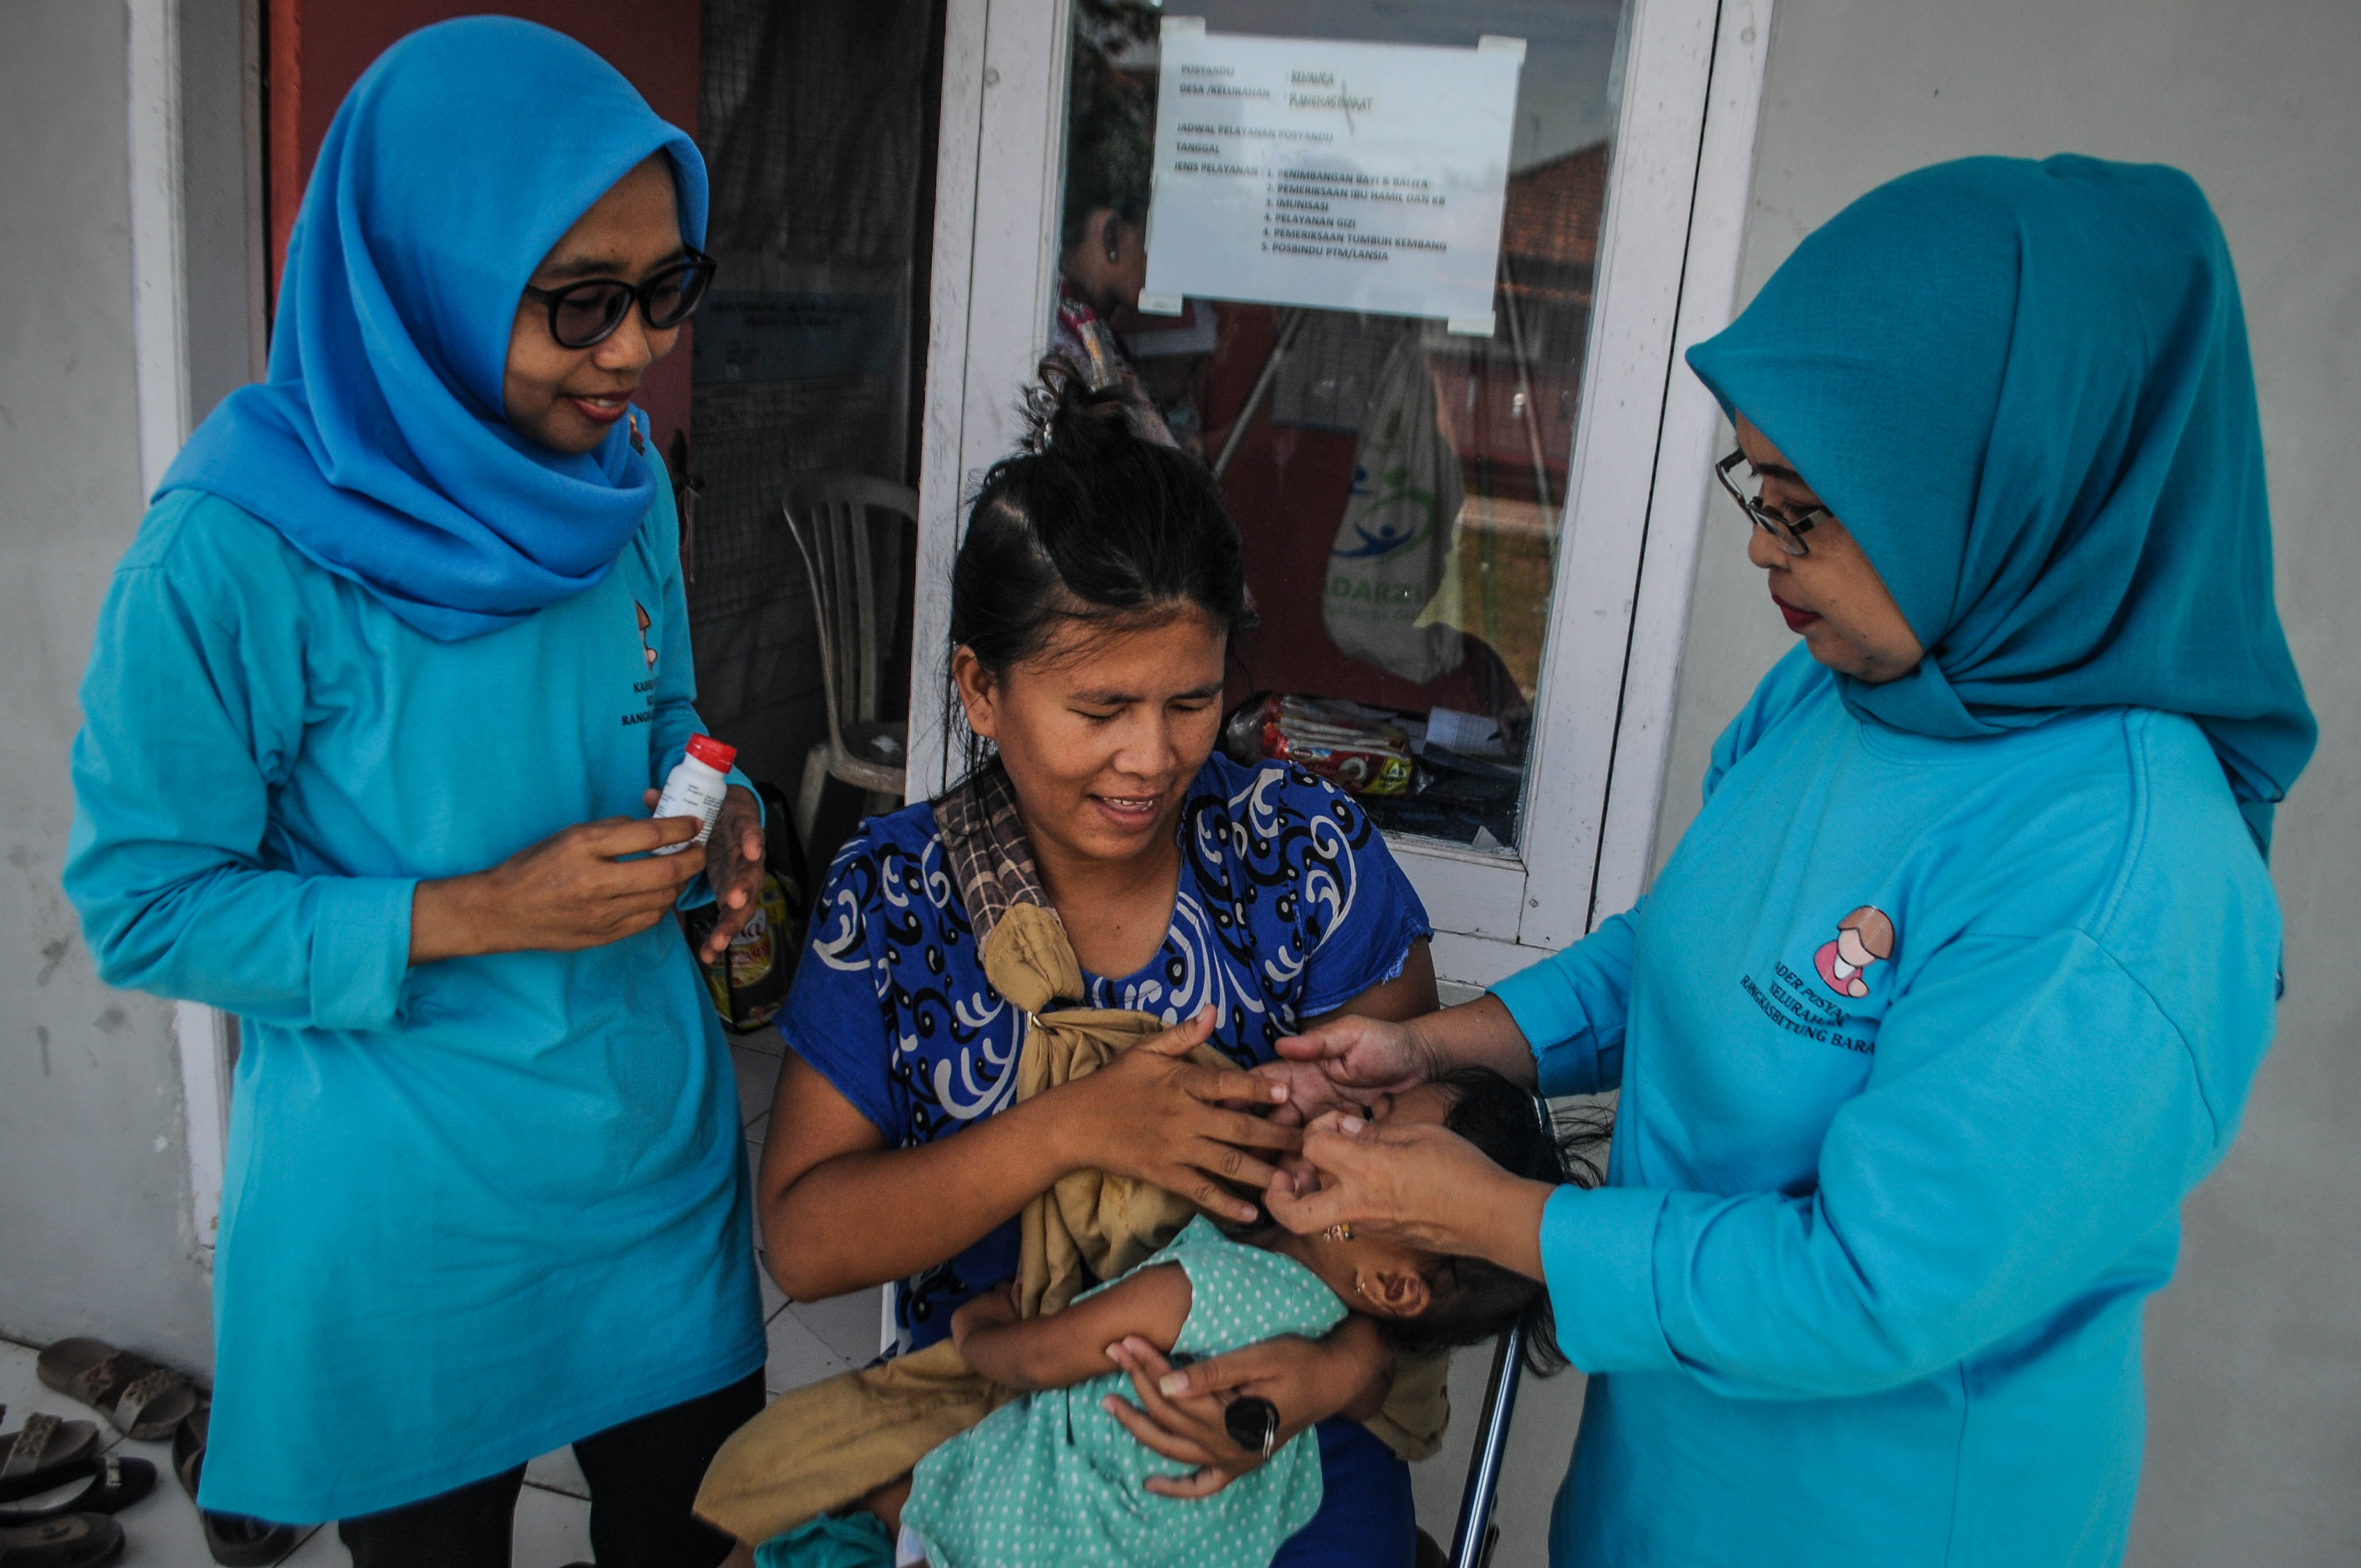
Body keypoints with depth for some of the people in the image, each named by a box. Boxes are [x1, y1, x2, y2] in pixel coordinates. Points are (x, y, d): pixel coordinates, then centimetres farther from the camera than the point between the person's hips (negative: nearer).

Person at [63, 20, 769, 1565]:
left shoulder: (622, 476, -3)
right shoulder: (234, 551, -21)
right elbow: (141, 904, -15)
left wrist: (719, 811, -10)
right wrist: (473, 916, -25)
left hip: (659, 1145, 5)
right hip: (411, 1221, -4)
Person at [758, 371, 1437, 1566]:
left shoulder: (1309, 856, -9)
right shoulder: (892, 892, -6)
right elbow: (802, 1243, -10)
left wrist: (1336, 1374, -23)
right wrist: (1068, 1131, -23)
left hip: (1273, 1465, 0)